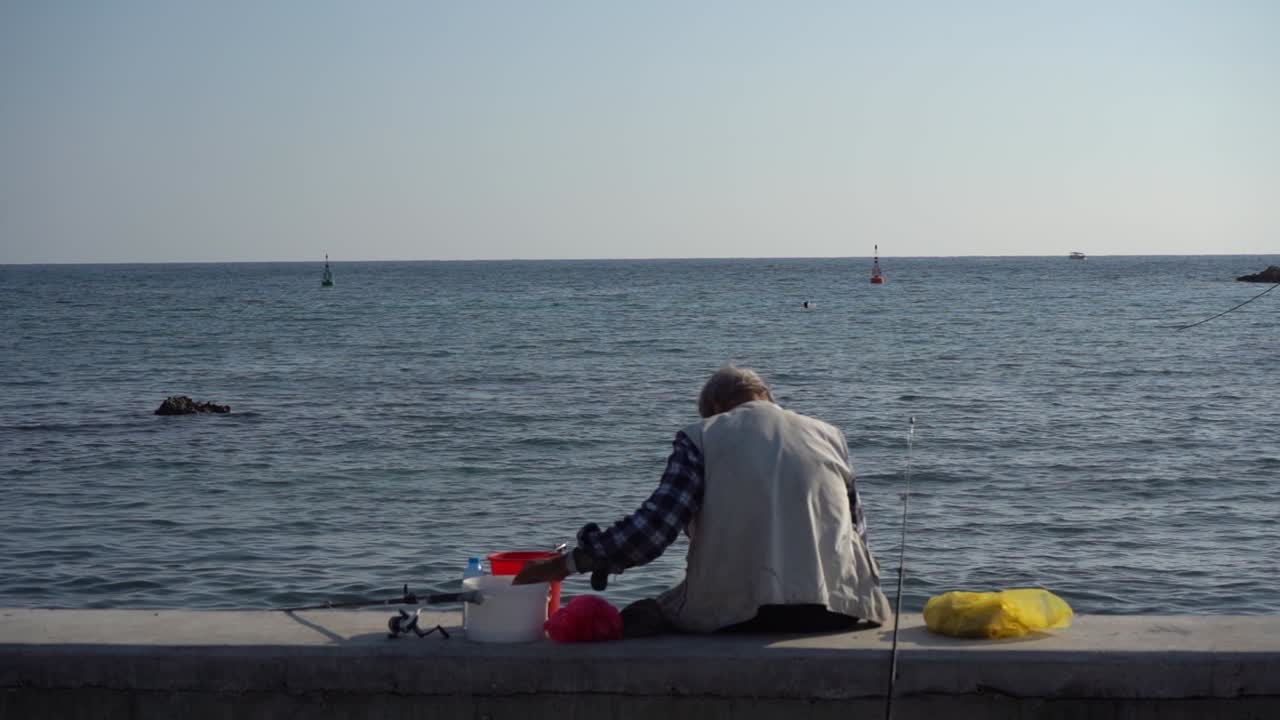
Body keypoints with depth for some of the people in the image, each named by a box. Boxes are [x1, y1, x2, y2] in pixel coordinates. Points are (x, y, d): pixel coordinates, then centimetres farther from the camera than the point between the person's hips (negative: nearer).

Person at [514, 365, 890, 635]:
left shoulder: (700, 437, 8)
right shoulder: (830, 435, 17)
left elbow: (652, 529, -3)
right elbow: (857, 530, 14)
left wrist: (563, 565, 5)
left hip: (737, 612, -2)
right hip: (835, 609, 2)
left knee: (637, 616, 21)